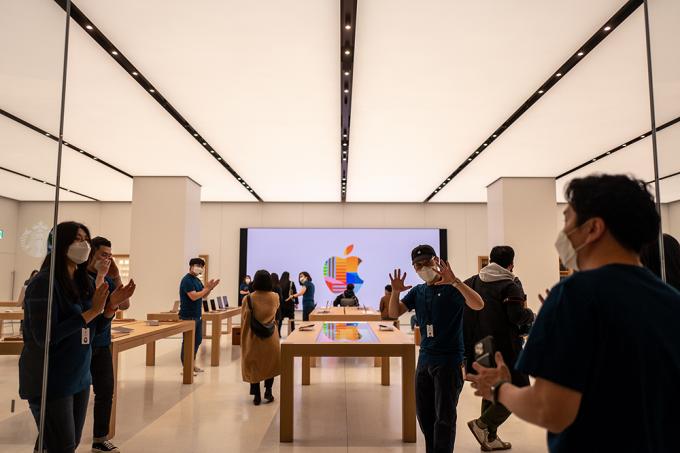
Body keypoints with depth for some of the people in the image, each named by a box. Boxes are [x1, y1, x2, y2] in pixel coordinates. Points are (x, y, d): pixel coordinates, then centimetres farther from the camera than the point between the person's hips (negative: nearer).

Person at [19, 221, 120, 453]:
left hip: (79, 377, 7)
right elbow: (44, 336, -24)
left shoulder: (84, 282, 5)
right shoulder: (43, 282, -16)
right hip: (50, 382, -7)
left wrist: (111, 307, -7)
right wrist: (91, 311, -24)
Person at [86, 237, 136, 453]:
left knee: (106, 392, 8)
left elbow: (124, 305, 1)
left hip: (102, 344, 6)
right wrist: (101, 275, -21)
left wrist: (116, 277, -6)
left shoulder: (109, 278, 7)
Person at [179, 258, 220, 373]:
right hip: (188, 316, -9)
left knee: (197, 340, 14)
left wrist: (210, 288, 1)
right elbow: (194, 296, -23)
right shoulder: (187, 280, -14)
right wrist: (206, 288, -17)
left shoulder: (197, 280, 14)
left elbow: (203, 296, 17)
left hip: (197, 315, 9)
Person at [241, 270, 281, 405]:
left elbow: (245, 320, -7)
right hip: (270, 336, 1)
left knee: (253, 365, 11)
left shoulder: (248, 299, -13)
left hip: (253, 337, -1)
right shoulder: (275, 297, -7)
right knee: (270, 363, 19)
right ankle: (268, 391, 14)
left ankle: (257, 395, 13)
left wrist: (243, 339, 6)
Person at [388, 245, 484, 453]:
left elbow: (479, 305, -25)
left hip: (449, 360, -6)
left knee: (444, 417, -2)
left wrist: (455, 282, -37)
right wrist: (395, 292, -15)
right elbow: (394, 313, 4)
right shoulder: (418, 291, 9)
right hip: (424, 359, 6)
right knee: (424, 415, 16)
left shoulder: (452, 288, -9)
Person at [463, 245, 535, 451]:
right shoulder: (510, 285, -11)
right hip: (504, 349, -7)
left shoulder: (471, 282, 7)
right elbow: (518, 316, -20)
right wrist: (530, 314, 0)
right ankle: (483, 424, -2)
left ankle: (490, 437, 27)